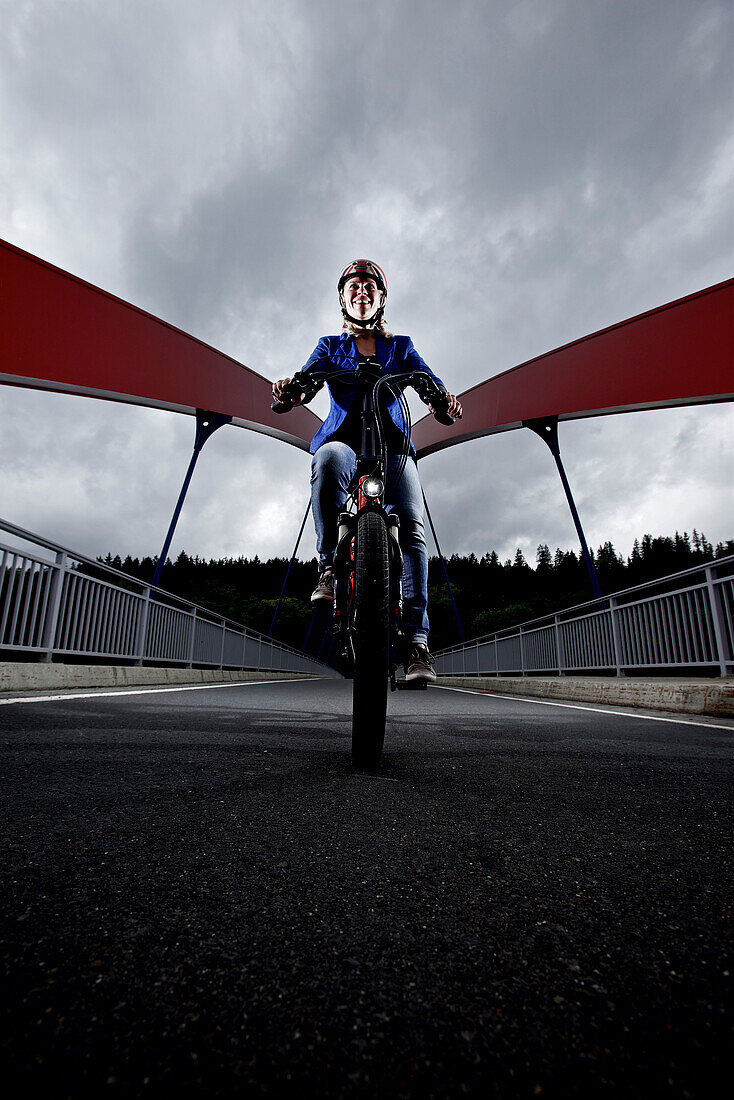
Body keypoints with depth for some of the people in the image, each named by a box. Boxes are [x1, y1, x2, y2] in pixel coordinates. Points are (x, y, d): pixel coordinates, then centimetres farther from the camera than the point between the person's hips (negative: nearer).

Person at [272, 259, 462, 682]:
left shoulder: (400, 346, 23)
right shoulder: (331, 346, 22)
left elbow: (427, 378, 3)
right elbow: (308, 377, 1)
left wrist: (443, 397, -22)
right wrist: (291, 386, -25)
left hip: (392, 444, 1)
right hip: (344, 438, 0)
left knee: (412, 526, -24)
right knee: (328, 458, -40)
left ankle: (417, 641, -26)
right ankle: (330, 567, -27)